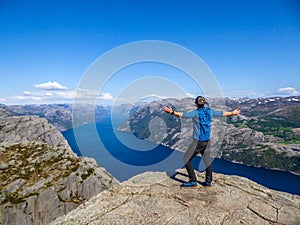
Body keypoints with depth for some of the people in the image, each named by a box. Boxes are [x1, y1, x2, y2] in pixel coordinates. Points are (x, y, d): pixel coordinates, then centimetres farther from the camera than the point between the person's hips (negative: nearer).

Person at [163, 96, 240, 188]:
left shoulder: (196, 113, -14)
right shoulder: (210, 111, 5)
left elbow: (182, 114, -30)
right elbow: (223, 113, 19)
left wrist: (172, 112, -39)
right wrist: (233, 113, 35)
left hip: (198, 141, -7)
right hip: (207, 141, 7)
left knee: (186, 160, 3)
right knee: (207, 160, 20)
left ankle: (193, 181, 3)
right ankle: (208, 181, 29)